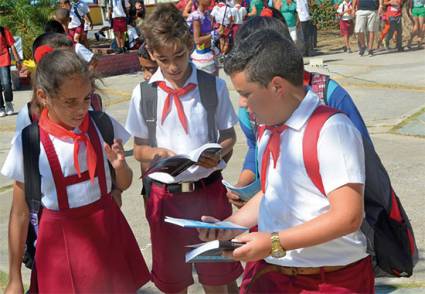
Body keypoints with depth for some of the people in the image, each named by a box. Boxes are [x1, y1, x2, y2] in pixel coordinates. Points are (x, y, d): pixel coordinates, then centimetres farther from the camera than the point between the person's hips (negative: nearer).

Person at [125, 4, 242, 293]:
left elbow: (229, 137, 4)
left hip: (209, 190, -1)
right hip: (164, 194, 1)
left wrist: (218, 154, -18)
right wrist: (157, 154, -18)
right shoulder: (143, 94, -4)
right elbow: (139, 150, 4)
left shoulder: (214, 86, -5)